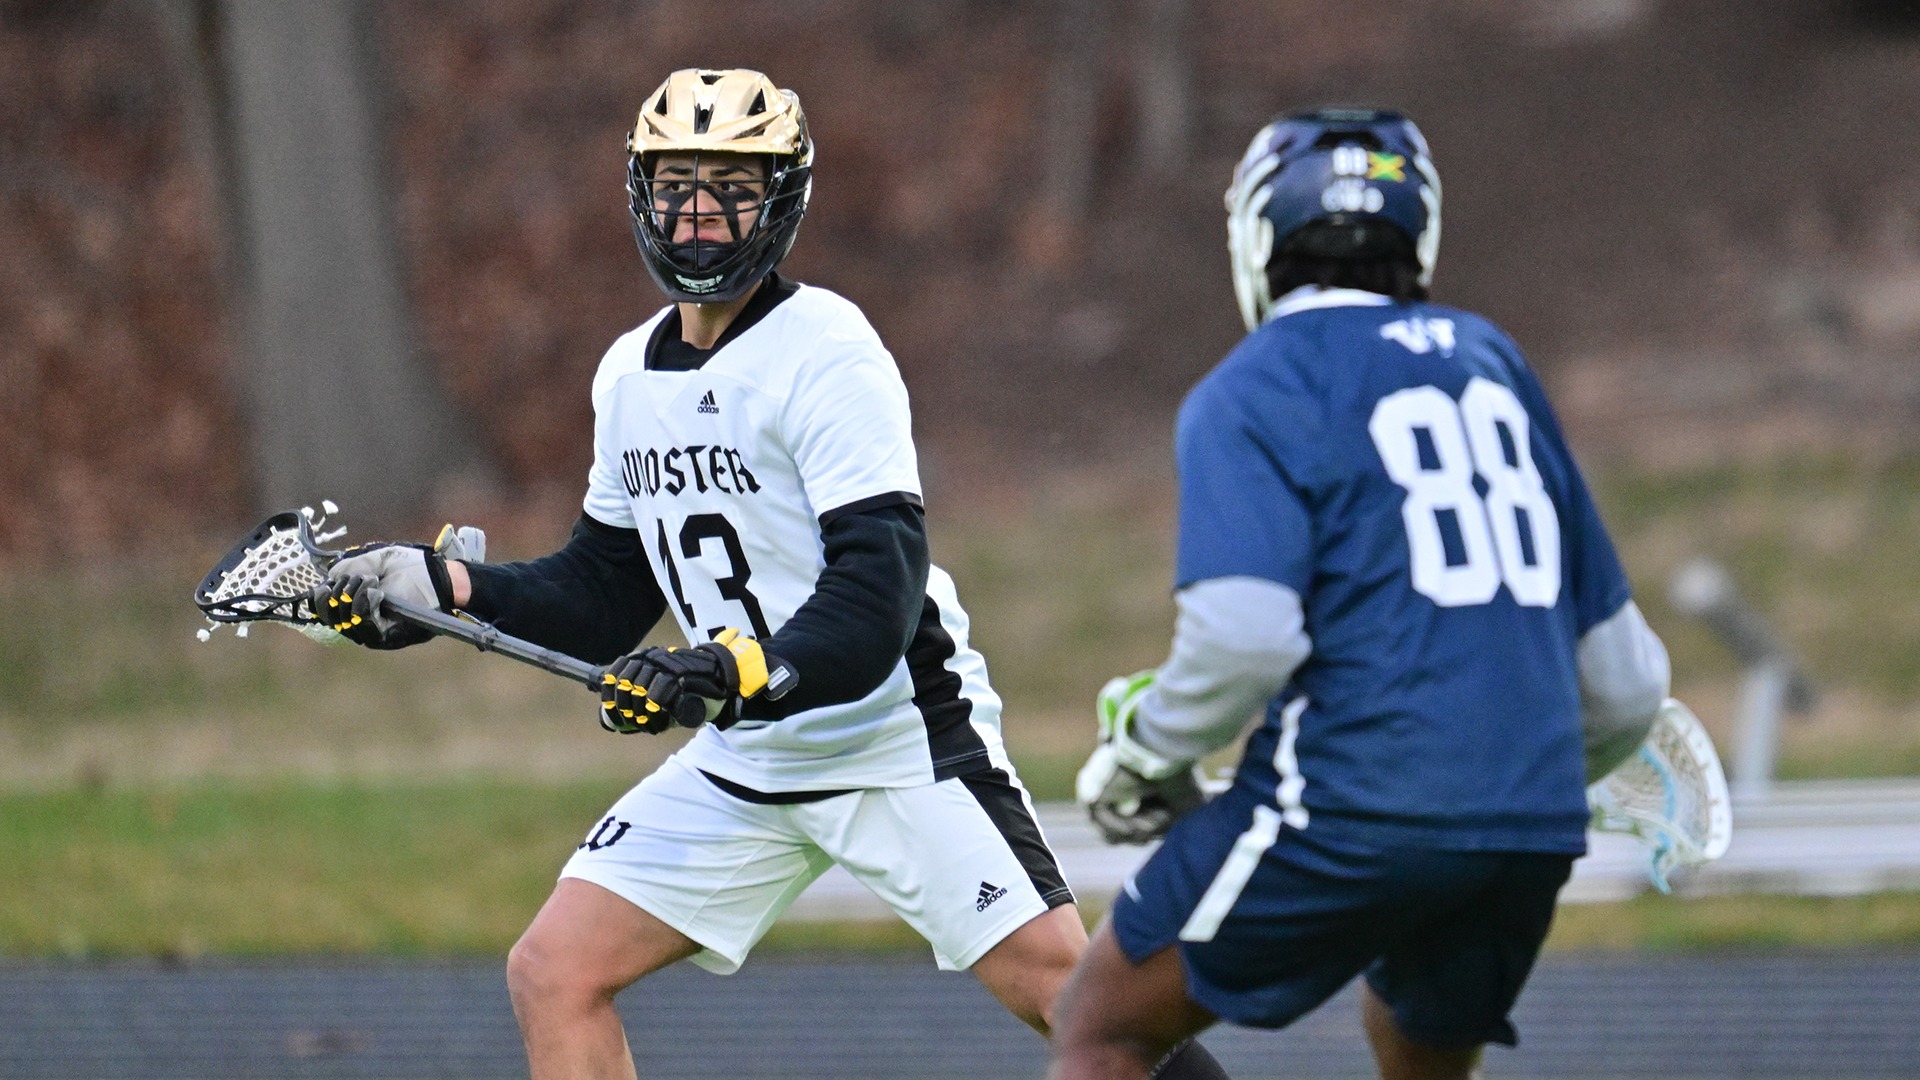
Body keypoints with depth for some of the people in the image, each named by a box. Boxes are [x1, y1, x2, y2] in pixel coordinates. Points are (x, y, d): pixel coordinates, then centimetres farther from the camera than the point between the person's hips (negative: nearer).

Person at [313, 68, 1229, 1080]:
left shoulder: (824, 350, -16)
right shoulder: (629, 373, 8)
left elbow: (878, 592, -24)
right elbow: (603, 591, 17)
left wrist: (739, 675, -39)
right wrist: (443, 585, 4)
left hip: (898, 740, -7)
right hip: (744, 761, 7)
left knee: (1062, 988, -17)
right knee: (552, 975, -1)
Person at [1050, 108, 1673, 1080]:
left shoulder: (1246, 394, -1)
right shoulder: (1492, 364, 17)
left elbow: (1244, 638, -17)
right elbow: (1624, 682, 18)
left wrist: (1140, 752, 2)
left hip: (1349, 815, -6)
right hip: (1533, 834, 6)